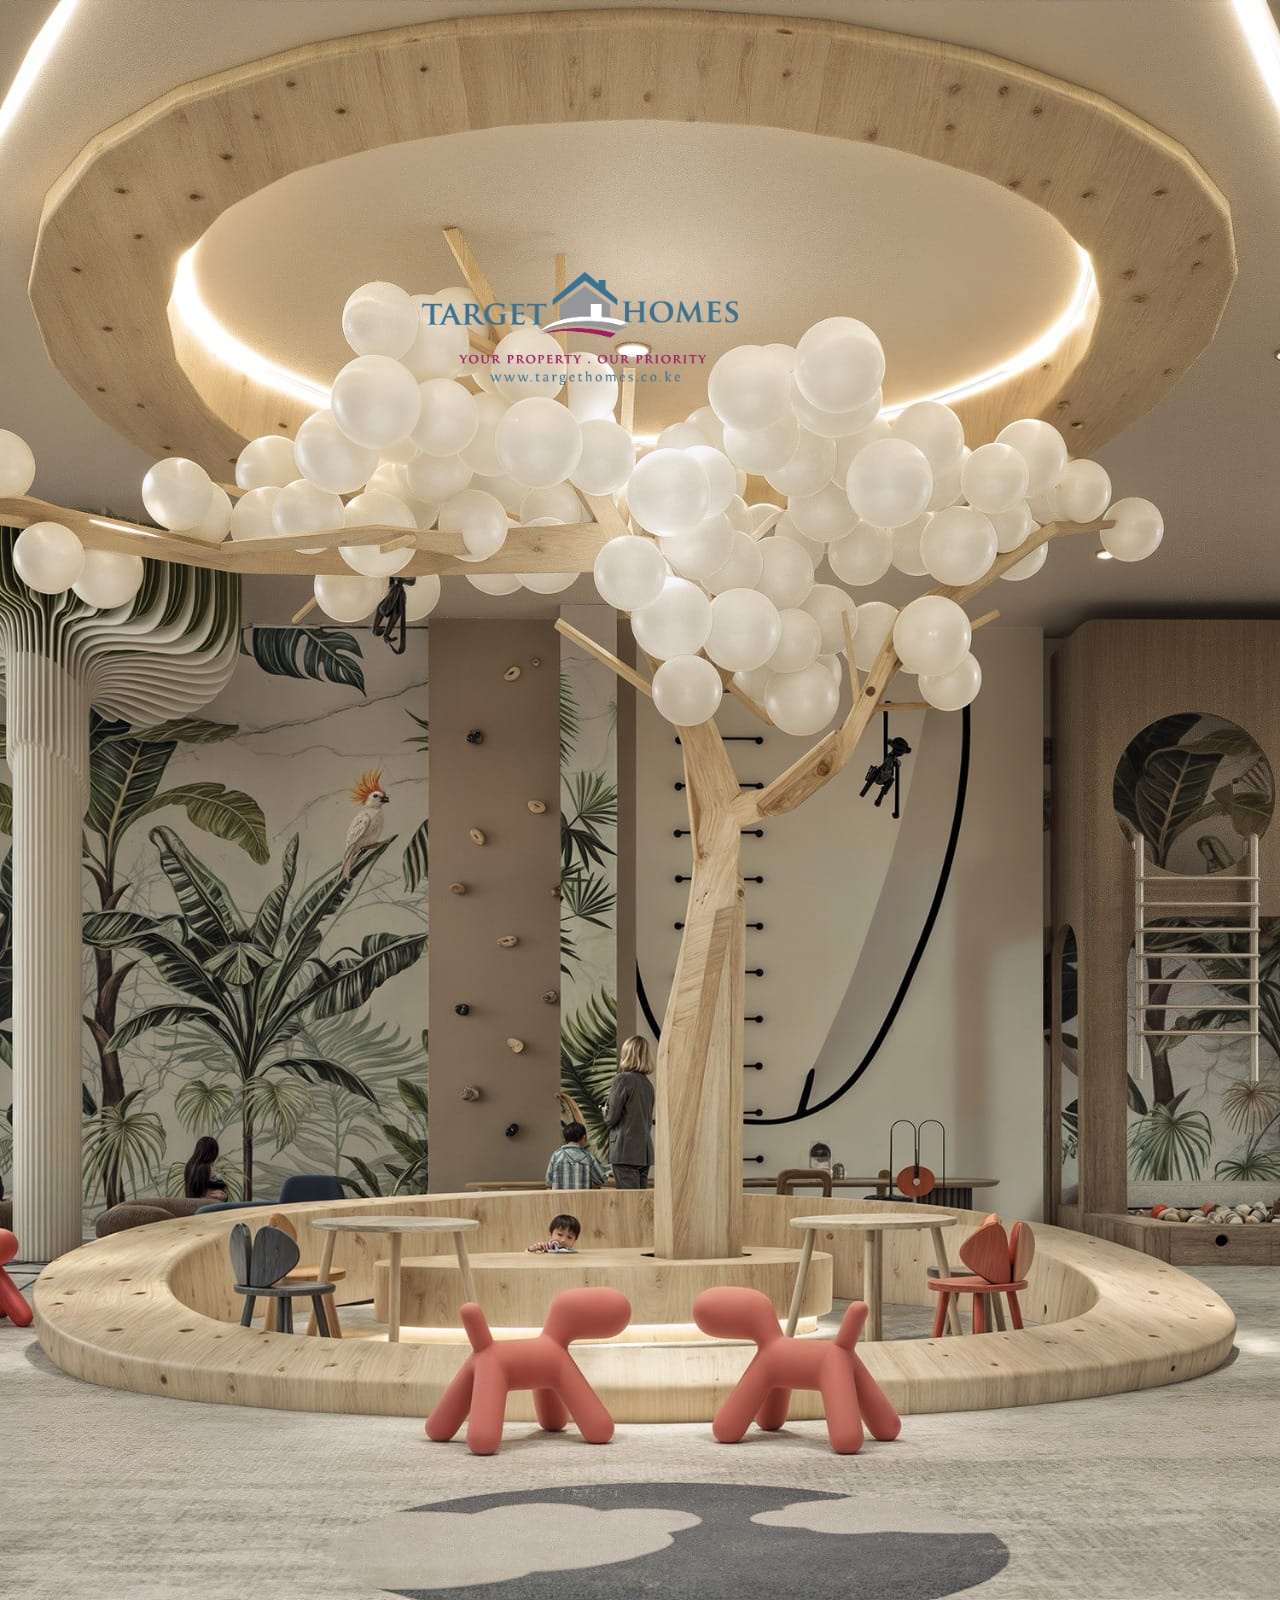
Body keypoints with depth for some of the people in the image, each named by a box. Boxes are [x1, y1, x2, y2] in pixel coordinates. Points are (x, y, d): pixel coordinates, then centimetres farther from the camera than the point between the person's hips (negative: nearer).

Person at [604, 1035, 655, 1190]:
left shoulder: (623, 1079, -10)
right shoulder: (648, 1083, 12)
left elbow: (612, 1117, -11)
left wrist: (605, 1113, 11)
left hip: (626, 1150, -7)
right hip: (645, 1152, 7)